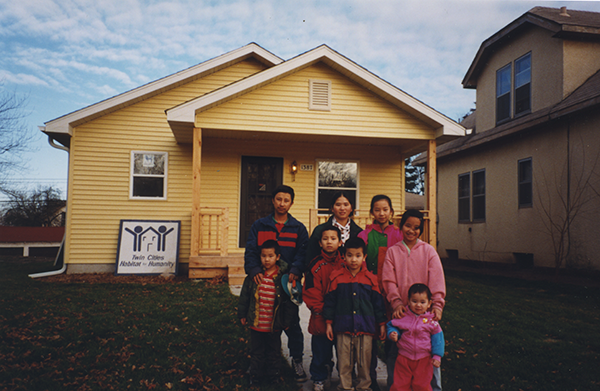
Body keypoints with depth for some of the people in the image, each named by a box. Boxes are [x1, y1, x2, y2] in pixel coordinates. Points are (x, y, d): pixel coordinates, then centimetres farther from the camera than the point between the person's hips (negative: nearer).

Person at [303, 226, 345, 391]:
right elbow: (310, 291, -5)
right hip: (321, 318, -2)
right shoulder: (316, 265, -4)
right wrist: (319, 310, -10)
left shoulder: (345, 264, 3)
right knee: (321, 350, 6)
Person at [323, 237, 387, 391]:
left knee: (364, 361, 10)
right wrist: (329, 323, 4)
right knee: (344, 361, 8)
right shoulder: (337, 277, 0)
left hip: (365, 327, 1)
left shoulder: (371, 278, 2)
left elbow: (378, 302, 8)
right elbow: (330, 301, 5)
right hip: (343, 327, 0)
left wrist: (382, 324, 10)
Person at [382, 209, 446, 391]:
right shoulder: (392, 251, 5)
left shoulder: (428, 250, 4)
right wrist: (397, 303, -15)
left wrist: (437, 304, -15)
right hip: (401, 311, 0)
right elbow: (389, 280, -2)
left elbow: (437, 279, -3)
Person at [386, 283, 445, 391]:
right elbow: (392, 325, 6)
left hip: (424, 359, 0)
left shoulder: (431, 321, -7)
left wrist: (437, 356, -3)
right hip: (404, 357, 1)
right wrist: (392, 334, -16)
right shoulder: (402, 317, -7)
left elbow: (437, 338, 0)